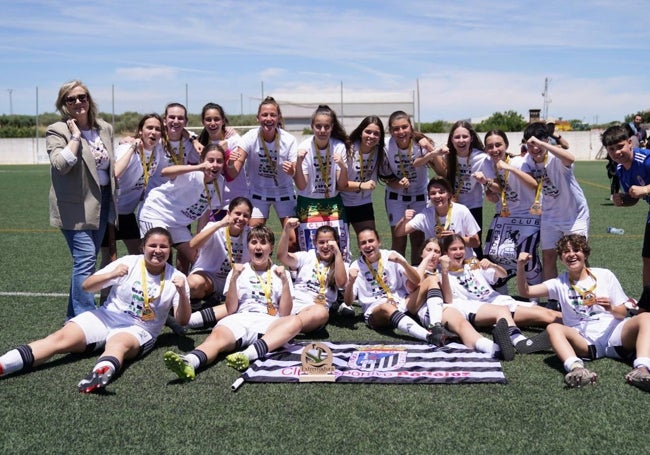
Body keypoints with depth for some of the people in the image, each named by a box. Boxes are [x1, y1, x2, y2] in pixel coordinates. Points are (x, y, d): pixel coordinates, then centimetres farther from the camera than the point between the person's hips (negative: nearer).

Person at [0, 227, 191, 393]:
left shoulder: (176, 278, 0)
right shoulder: (129, 263, 1)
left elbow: (182, 320, -5)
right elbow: (87, 286, -1)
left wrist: (182, 293, -23)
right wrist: (111, 275, -21)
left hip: (139, 330, -2)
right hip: (105, 317, 3)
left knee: (119, 343, -38)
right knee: (61, 338, -22)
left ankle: (101, 373, -70)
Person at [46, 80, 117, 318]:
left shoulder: (105, 129, 10)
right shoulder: (57, 131, -7)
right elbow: (60, 165, -23)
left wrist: (114, 196, 18)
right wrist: (76, 136, -20)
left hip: (102, 203, 7)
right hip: (76, 206, -6)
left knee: (85, 260, 13)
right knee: (86, 260, -14)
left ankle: (74, 317, 23)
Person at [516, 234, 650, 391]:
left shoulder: (605, 275, 12)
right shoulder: (560, 283, 13)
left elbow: (623, 313, 10)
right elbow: (525, 291, 2)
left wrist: (611, 309, -13)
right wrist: (520, 267, -14)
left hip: (613, 334, 1)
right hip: (585, 341, 0)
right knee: (553, 328, -28)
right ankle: (577, 369, -54)